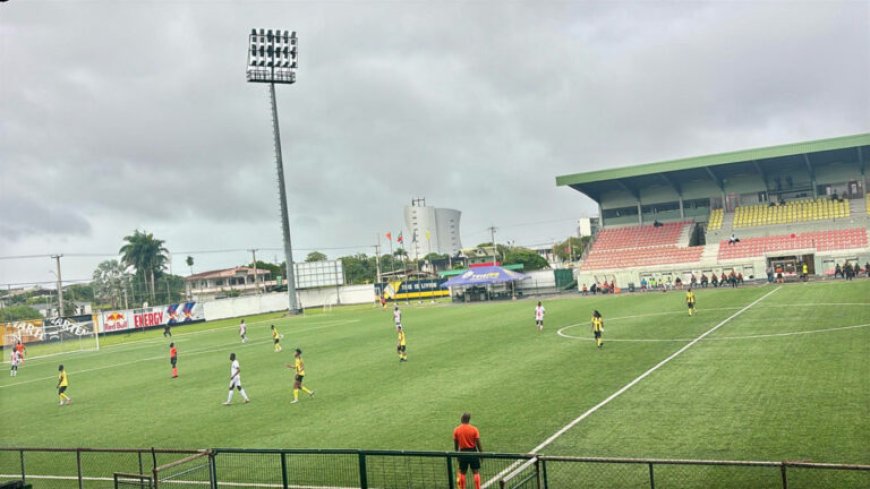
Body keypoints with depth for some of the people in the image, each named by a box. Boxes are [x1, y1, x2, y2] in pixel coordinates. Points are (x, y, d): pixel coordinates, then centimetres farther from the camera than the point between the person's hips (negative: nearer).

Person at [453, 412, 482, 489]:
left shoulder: (456, 430, -3)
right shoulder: (474, 429, -9)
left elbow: (456, 445, 4)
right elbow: (478, 443, -7)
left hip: (463, 453, 2)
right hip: (473, 452, -2)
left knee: (462, 473, 12)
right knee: (476, 472, 6)